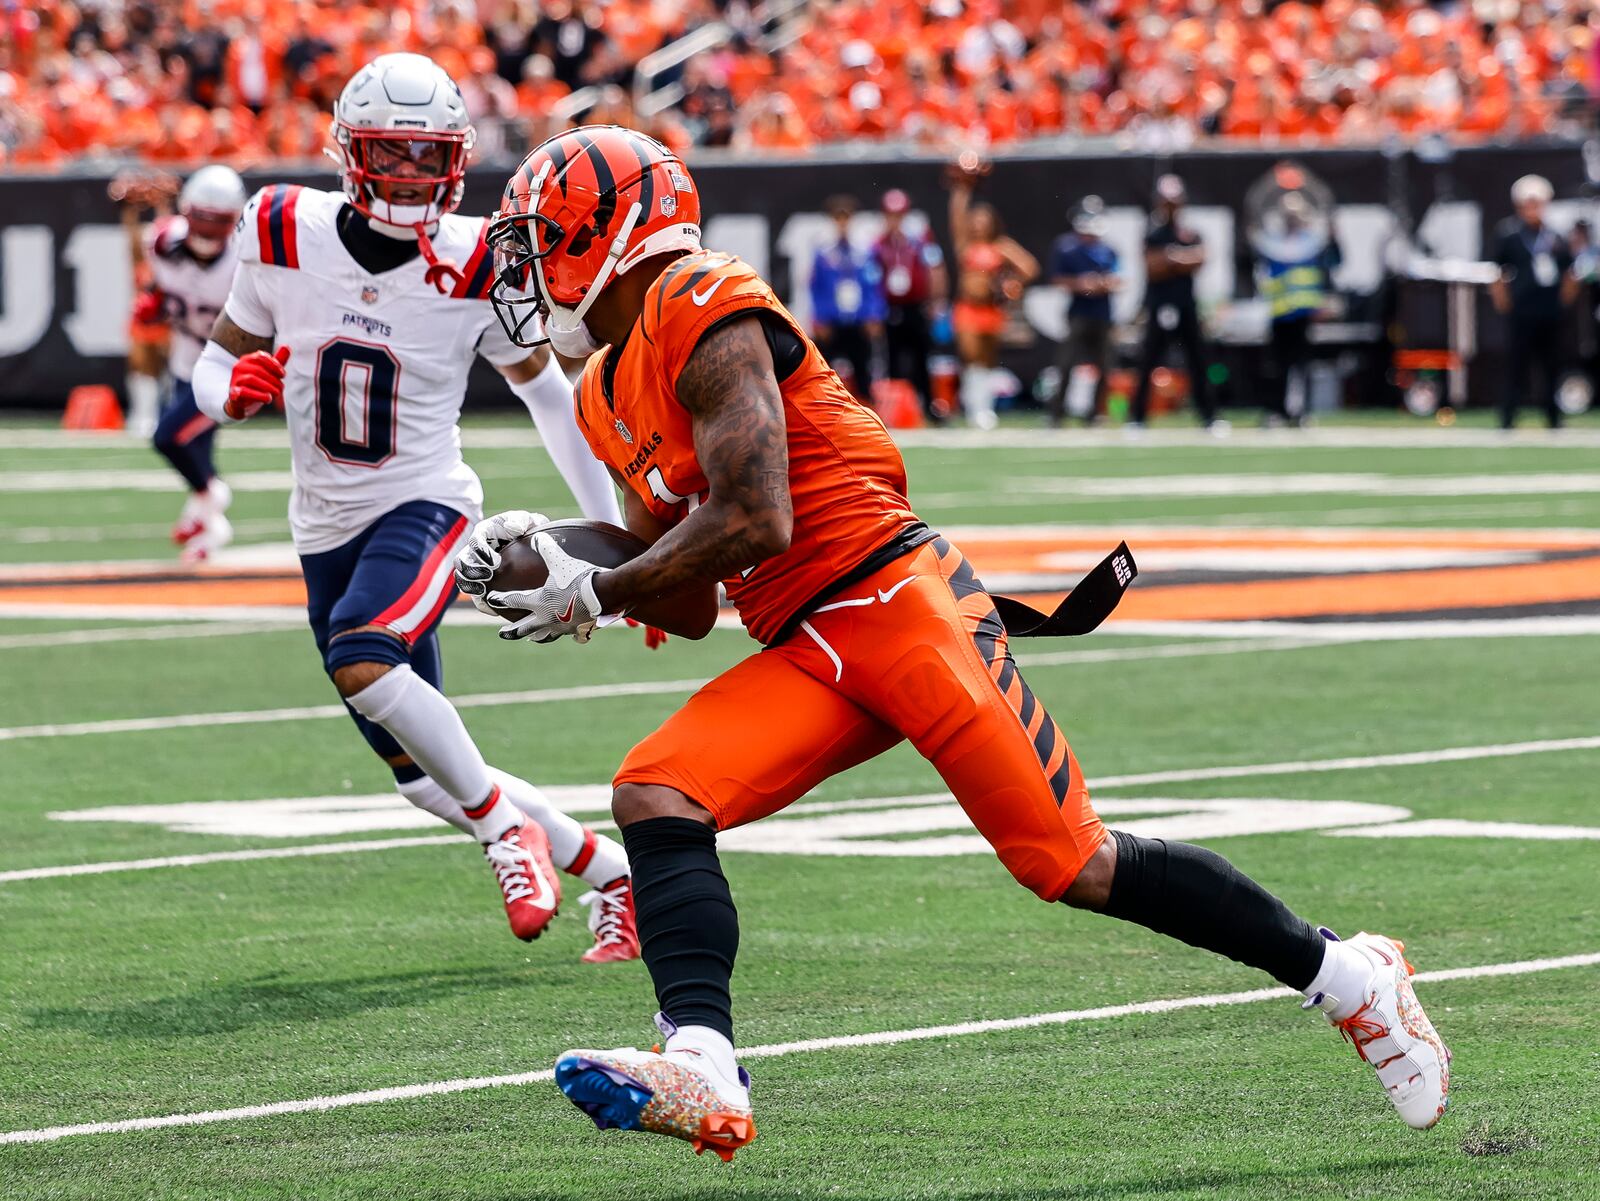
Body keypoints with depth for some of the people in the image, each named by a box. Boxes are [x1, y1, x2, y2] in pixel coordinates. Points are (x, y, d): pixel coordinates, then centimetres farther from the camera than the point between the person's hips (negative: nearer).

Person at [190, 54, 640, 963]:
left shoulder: (475, 265, -12)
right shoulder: (285, 235, -6)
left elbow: (548, 393, 2)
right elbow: (215, 368, 5)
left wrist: (614, 531, 4)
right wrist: (234, 390, -20)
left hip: (425, 509, -4)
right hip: (327, 528, 4)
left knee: (362, 657, -34)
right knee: (428, 778, 6)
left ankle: (506, 825, -16)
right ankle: (608, 871, 23)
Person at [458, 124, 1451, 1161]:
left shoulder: (704, 315, -11)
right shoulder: (610, 395, 19)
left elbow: (753, 522, -18)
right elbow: (678, 562, 23)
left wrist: (599, 595, -10)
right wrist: (545, 557, 8)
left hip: (896, 601, -9)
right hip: (809, 659, 9)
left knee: (1071, 863, -8)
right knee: (656, 797, -14)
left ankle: (1346, 977, 6)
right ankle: (703, 1071, -30)